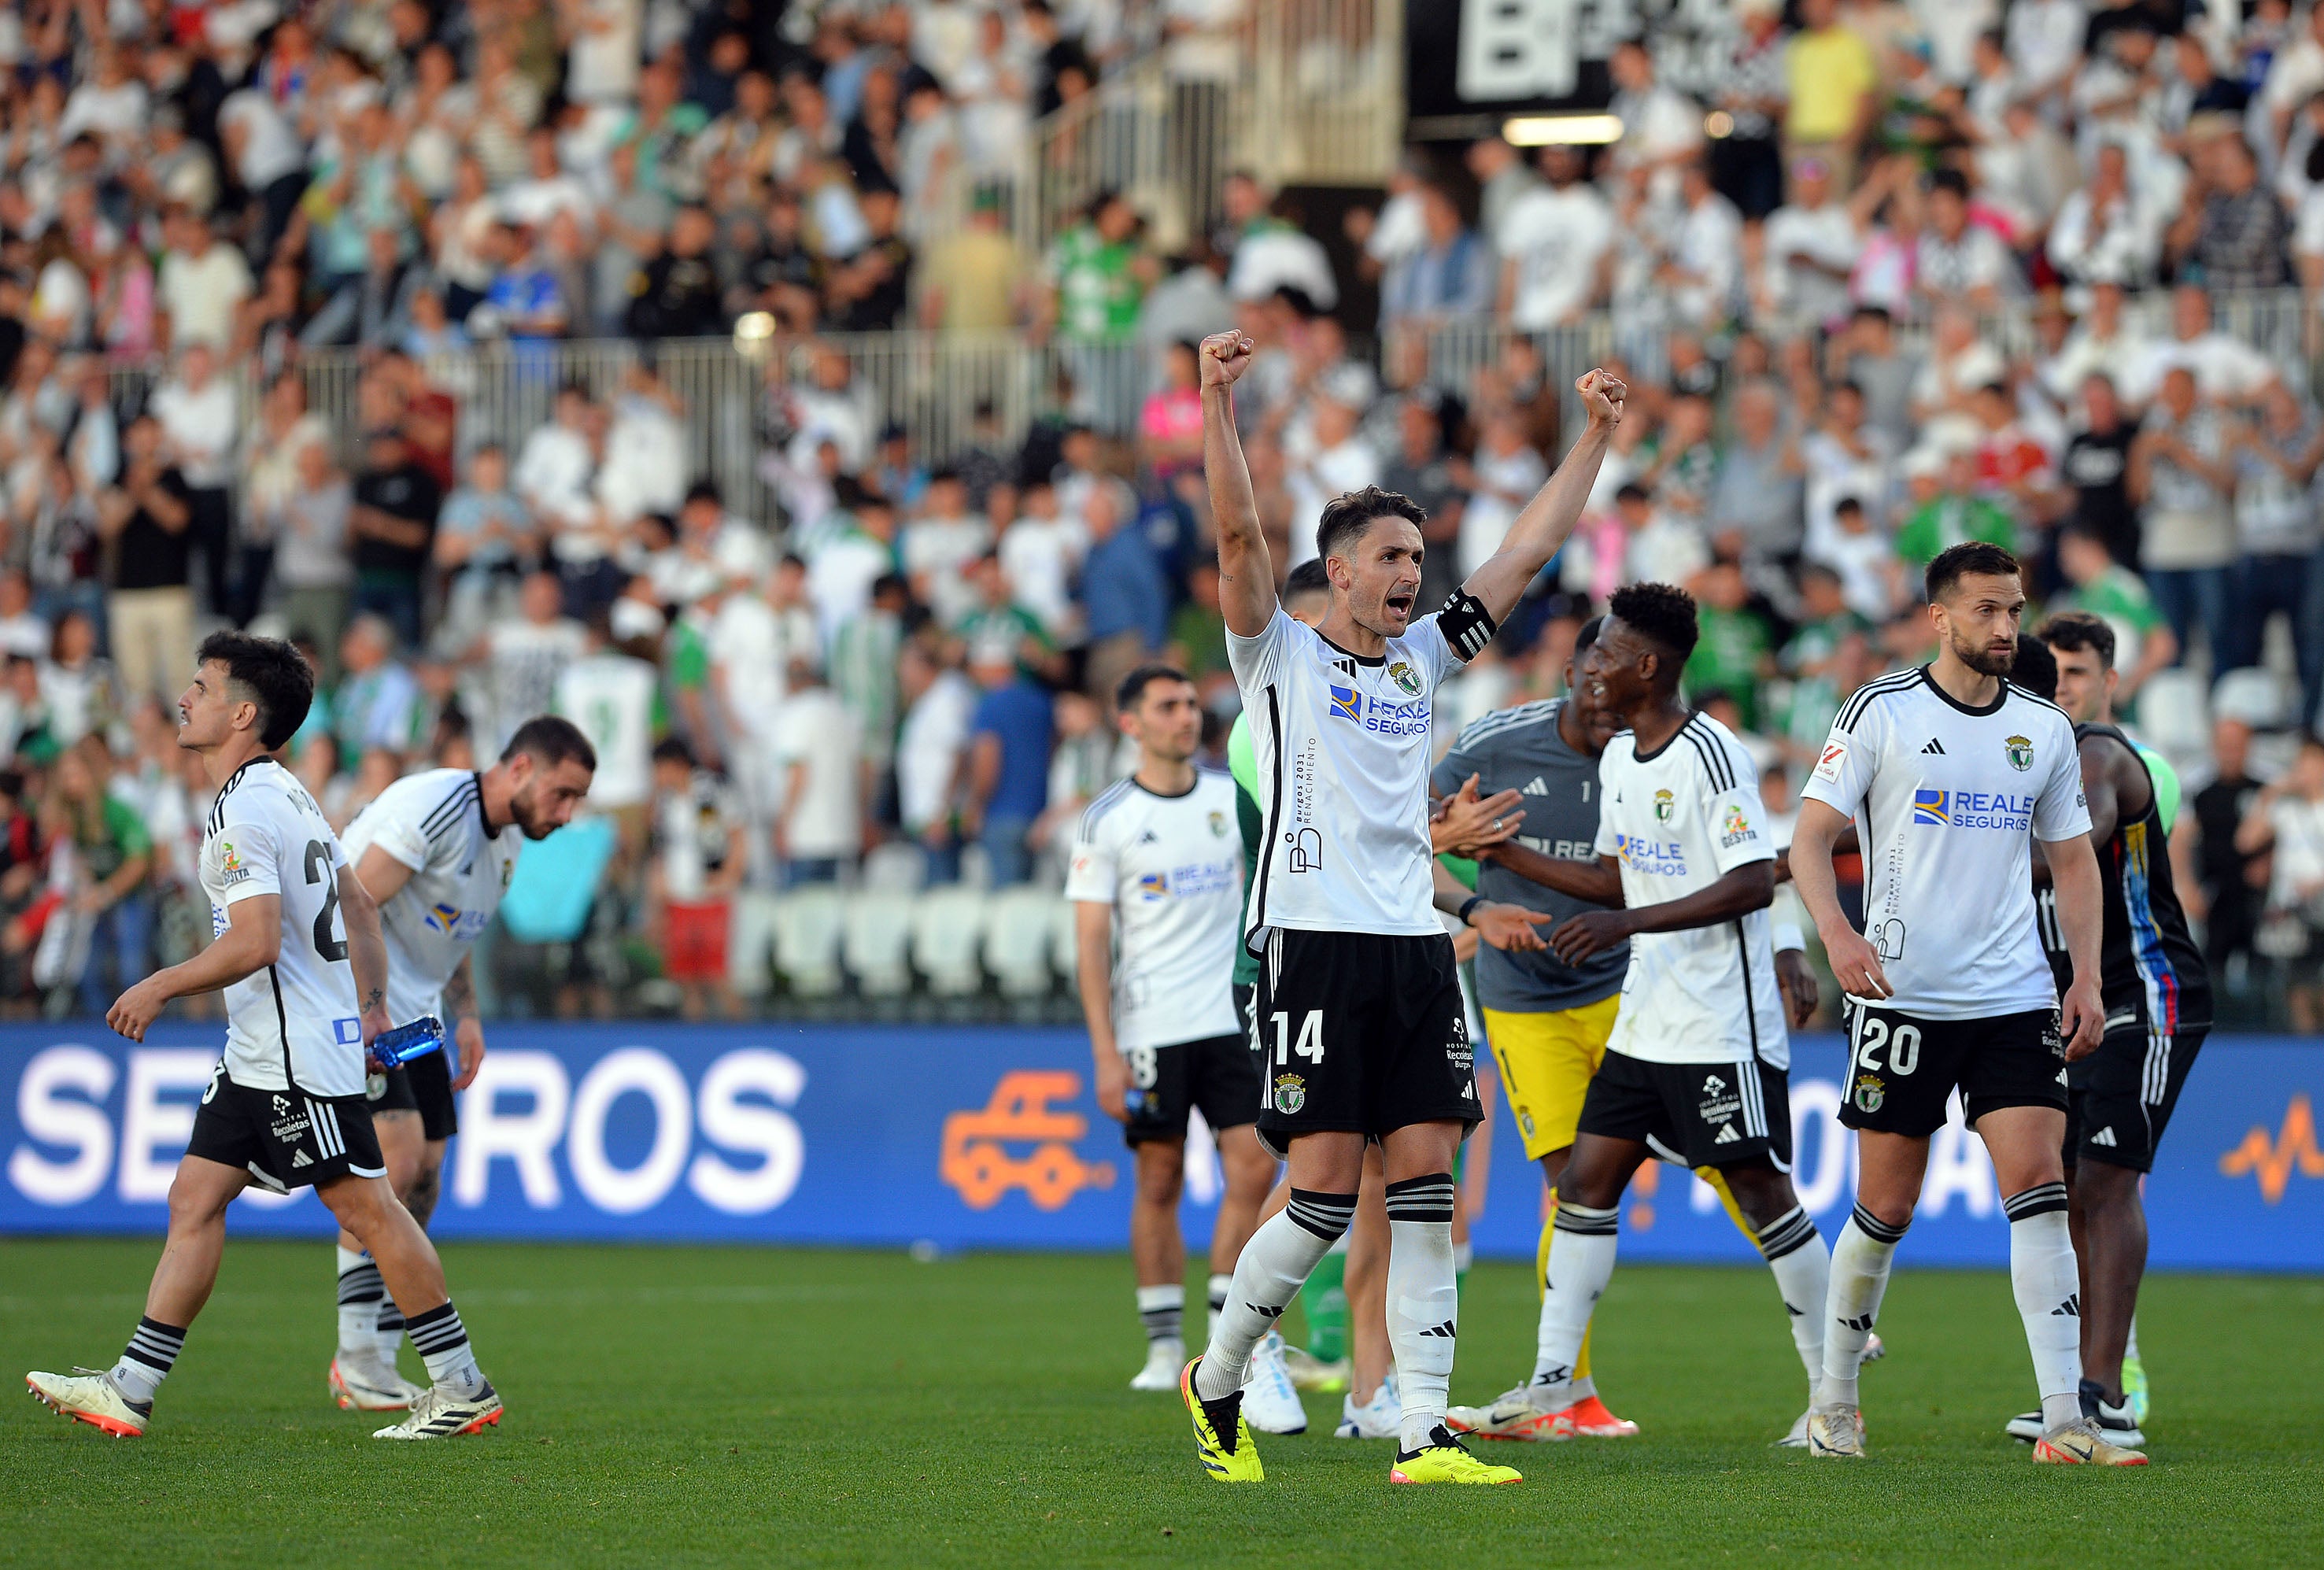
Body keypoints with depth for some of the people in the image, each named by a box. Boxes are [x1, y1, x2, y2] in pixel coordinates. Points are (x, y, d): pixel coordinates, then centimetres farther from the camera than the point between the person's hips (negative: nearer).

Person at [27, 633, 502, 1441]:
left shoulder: (245, 811, -17)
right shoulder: (287, 793, 14)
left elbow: (255, 942, -25)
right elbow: (359, 908, 20)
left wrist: (159, 988, -15)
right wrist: (371, 1008, 22)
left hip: (299, 1055, -10)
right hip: (258, 1055, 10)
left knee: (367, 1207, -5)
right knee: (194, 1198, 6)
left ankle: (462, 1387, 1)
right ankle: (130, 1390, 4)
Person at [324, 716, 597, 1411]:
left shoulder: (507, 839, 11)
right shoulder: (437, 806, -20)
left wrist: (465, 1014, 12)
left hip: (414, 1014, 10)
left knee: (421, 1181, 5)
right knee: (397, 1152, -19)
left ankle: (369, 1365, 11)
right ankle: (359, 1361, -14)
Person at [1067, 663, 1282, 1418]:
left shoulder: (1233, 798, 8)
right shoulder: (1107, 819, -2)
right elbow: (1092, 940, -3)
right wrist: (1105, 1054, -9)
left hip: (1232, 1017, 3)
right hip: (1149, 1029, -3)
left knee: (1254, 1167, -8)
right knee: (1159, 1184, 2)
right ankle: (1165, 1349, 12)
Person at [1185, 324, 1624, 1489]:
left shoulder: (1420, 660, 18)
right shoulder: (1280, 655, 3)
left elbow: (1528, 552, 21)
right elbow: (1237, 533, -11)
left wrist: (1594, 436, 19)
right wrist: (1217, 403, -22)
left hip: (1417, 951, 5)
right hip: (1314, 945, -5)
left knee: (1425, 1192, -2)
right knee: (1324, 1194, -8)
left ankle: (1423, 1437, -4)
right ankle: (1215, 1380, 14)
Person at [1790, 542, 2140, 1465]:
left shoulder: (2045, 730, 9)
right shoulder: (1882, 712, -2)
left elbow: (2073, 862, 17)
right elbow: (1810, 836, -3)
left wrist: (2087, 980, 5)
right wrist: (1838, 934, -20)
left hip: (2015, 1000, 3)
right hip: (1903, 998, -3)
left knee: (2039, 1188, -10)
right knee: (1887, 1207, 2)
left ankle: (2064, 1421, -13)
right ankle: (1833, 1405, 21)